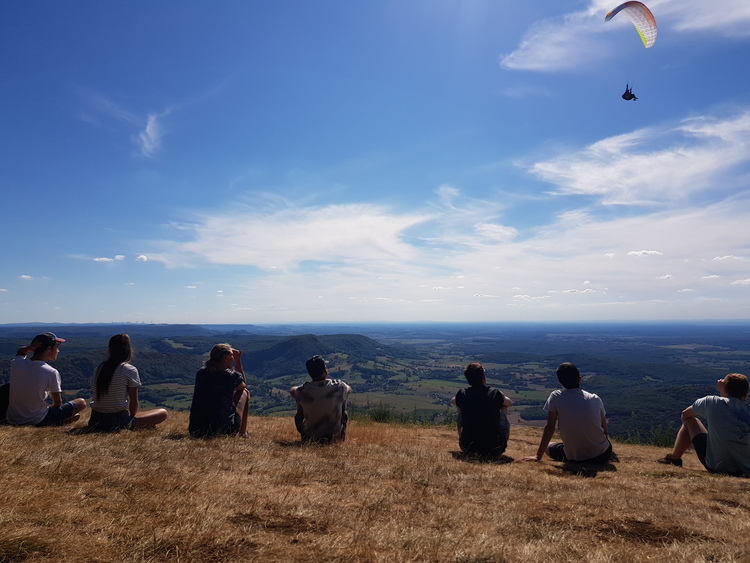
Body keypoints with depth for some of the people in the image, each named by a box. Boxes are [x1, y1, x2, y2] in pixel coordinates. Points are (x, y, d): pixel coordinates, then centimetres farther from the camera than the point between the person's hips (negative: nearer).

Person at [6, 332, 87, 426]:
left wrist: (28, 348, -4)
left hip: (13, 419, 5)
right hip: (37, 421, -5)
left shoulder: (16, 363, -10)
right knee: (81, 403, 7)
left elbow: (20, 353, 19)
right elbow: (58, 403, -10)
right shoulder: (51, 373, -22)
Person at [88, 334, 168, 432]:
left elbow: (95, 397, 10)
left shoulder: (99, 368, 5)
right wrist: (132, 417, 15)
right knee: (163, 413, 4)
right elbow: (133, 402, -5)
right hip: (117, 422, -5)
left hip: (95, 422, 5)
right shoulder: (130, 370, -9)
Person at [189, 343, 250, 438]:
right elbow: (243, 385, 18)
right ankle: (242, 433, 22)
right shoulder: (232, 375, -8)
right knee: (244, 392, 19)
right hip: (224, 429, -5)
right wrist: (238, 361, 17)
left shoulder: (200, 373, 4)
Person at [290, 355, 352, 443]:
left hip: (310, 439, 0)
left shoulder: (302, 391, -17)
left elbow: (292, 390, 9)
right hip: (335, 438, 0)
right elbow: (349, 389, 10)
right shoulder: (339, 387, -17)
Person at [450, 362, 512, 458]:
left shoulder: (462, 394, -5)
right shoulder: (496, 394, -9)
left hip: (468, 449, 1)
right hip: (495, 450, -1)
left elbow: (452, 401, 21)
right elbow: (510, 403, 15)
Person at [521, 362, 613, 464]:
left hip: (574, 457, -5)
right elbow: (604, 429, 6)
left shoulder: (555, 396, -10)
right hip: (602, 455, 5)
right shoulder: (595, 399, -4)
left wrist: (538, 456, -5)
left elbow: (549, 428, -10)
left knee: (547, 447, 25)